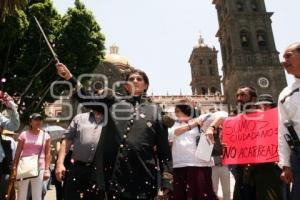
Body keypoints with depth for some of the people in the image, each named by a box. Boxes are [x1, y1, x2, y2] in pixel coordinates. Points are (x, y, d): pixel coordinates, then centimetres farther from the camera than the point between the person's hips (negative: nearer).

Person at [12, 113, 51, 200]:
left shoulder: (45, 136, 3)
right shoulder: (24, 134, 1)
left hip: (39, 168, 0)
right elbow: (18, 152, 2)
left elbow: (47, 154, 3)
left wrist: (47, 169, -2)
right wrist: (14, 167, -3)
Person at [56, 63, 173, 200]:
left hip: (143, 176, -1)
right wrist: (69, 77, -12)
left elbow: (164, 147, 4)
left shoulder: (155, 110, 8)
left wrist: (167, 178, -3)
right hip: (114, 173, 1)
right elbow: (87, 98, 2)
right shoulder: (113, 103, 13)